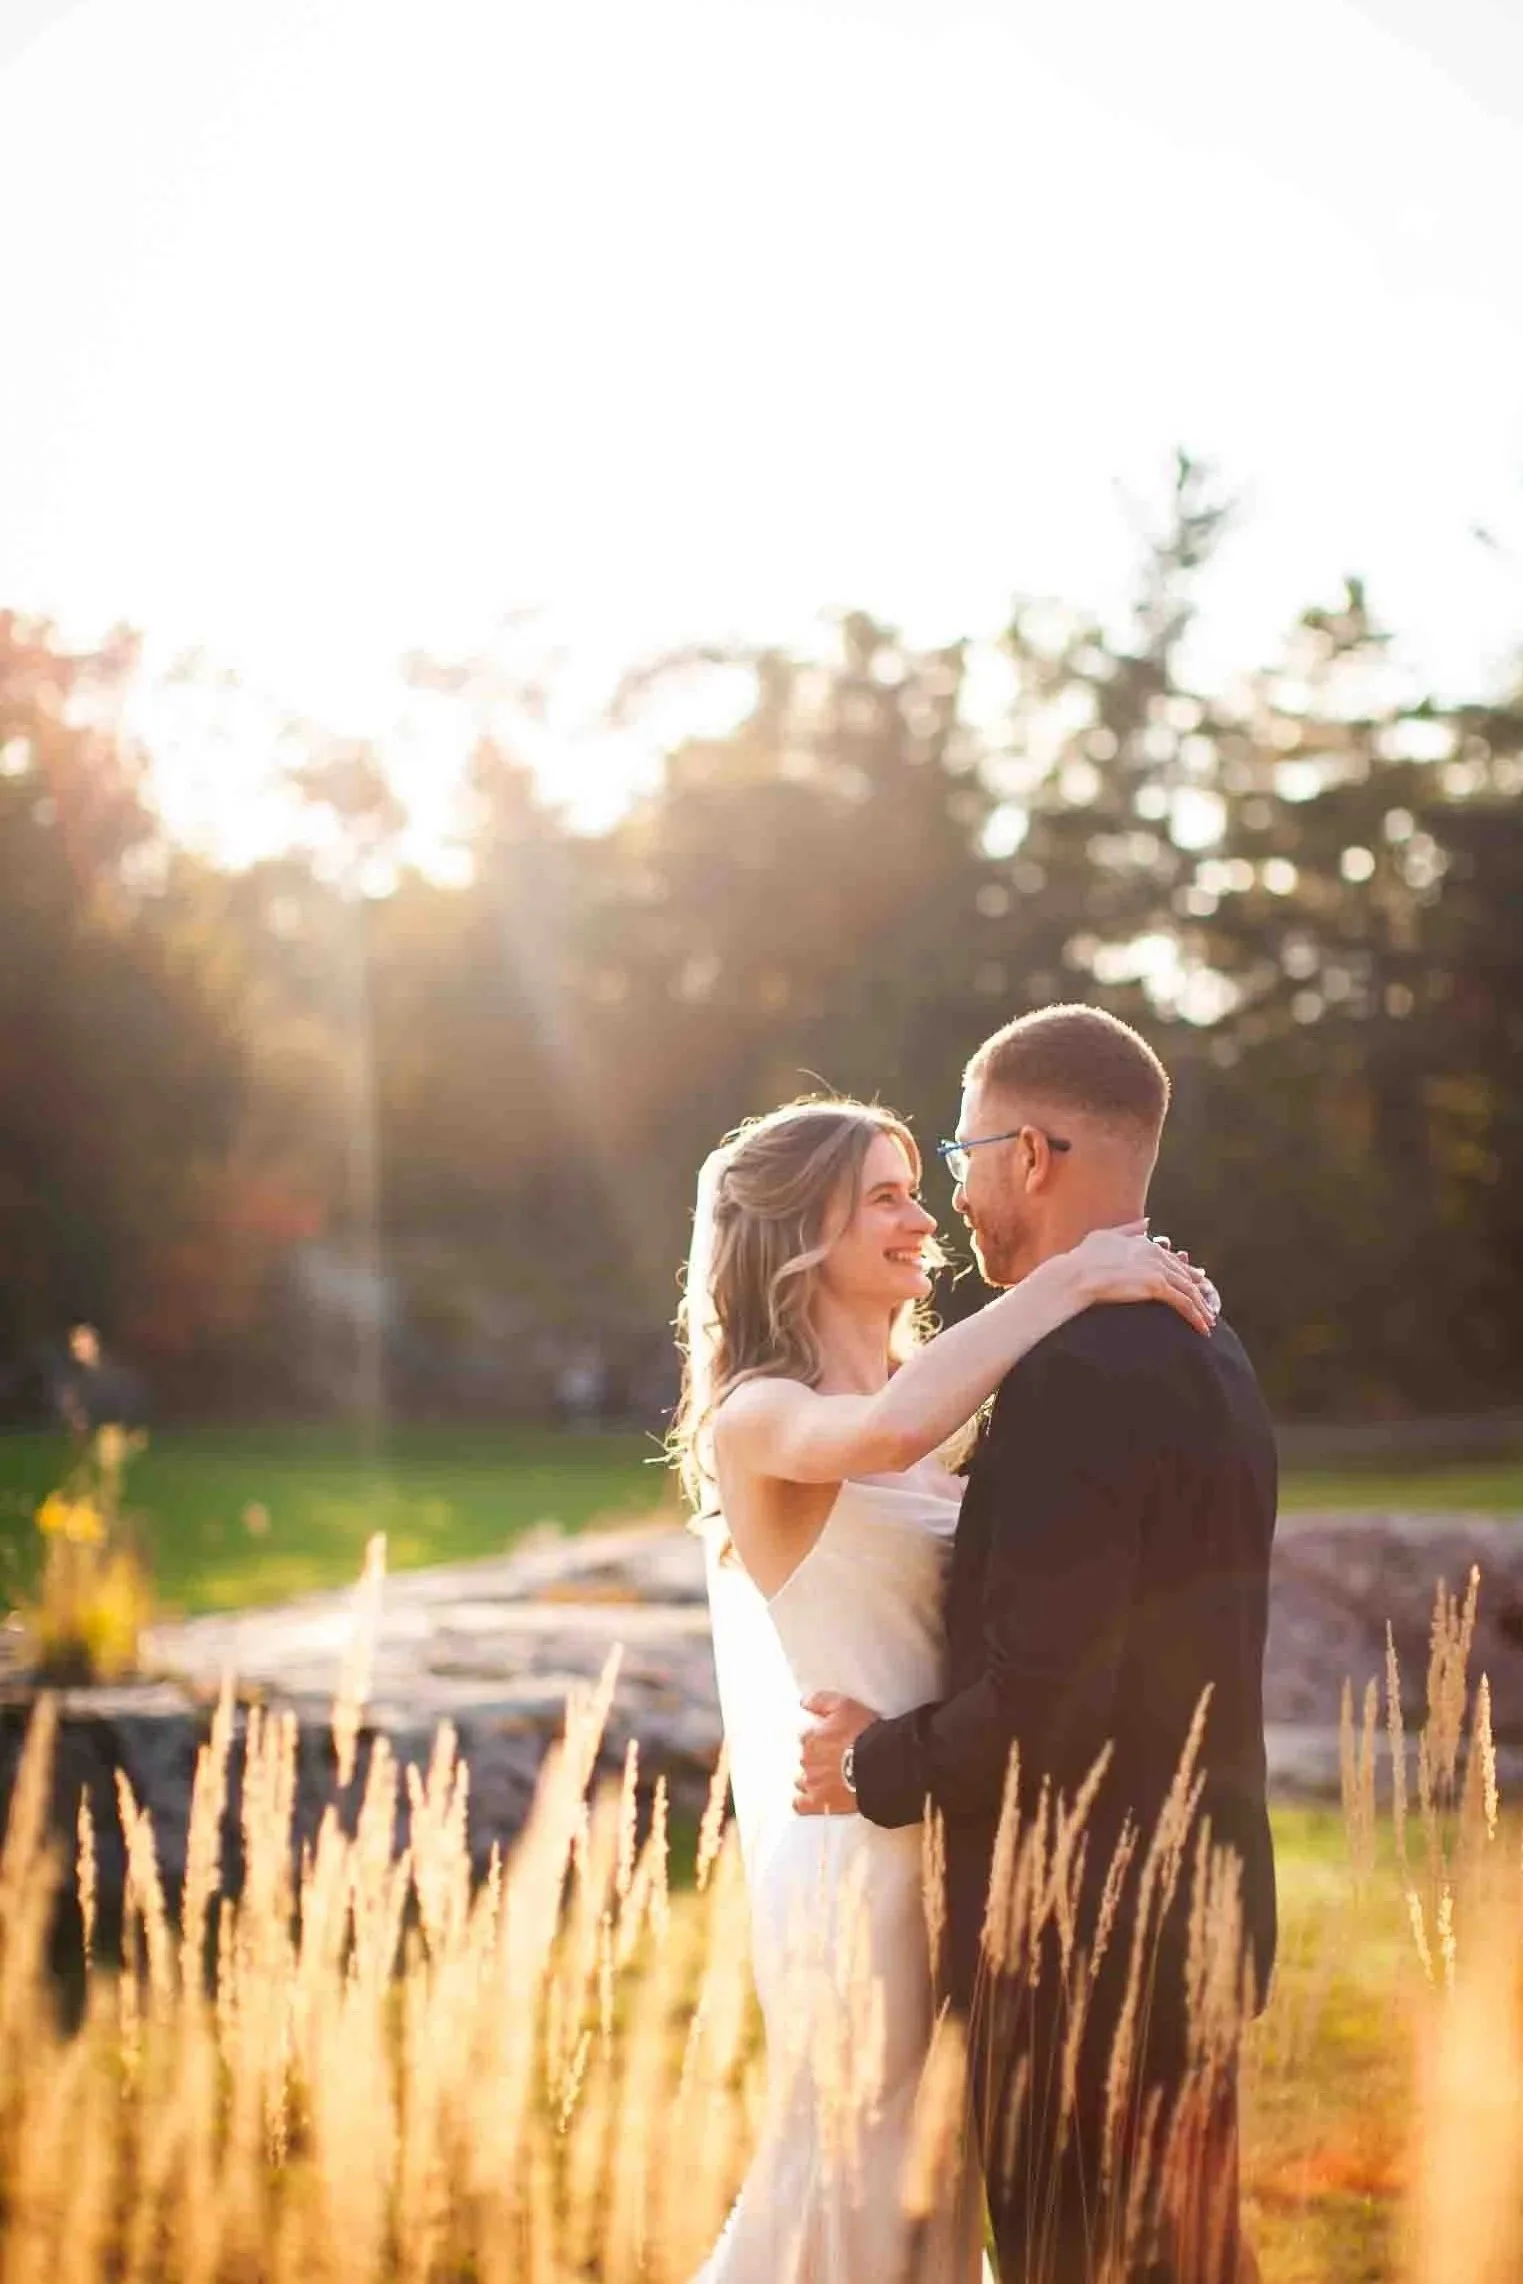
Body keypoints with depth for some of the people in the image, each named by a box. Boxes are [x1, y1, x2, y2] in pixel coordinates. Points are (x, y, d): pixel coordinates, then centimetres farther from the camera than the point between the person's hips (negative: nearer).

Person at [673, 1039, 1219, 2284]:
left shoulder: (942, 1415, 12)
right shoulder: (758, 1420, -14)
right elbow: (884, 1434, -34)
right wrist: (1070, 1280, -27)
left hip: (962, 1848, 8)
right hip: (861, 1857, -8)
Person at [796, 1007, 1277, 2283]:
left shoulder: (1077, 1373, -21)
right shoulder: (1203, 1353, 10)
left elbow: (1043, 1694, -25)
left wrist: (880, 1768, -9)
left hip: (1089, 1940, -9)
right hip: (1193, 1906, 10)